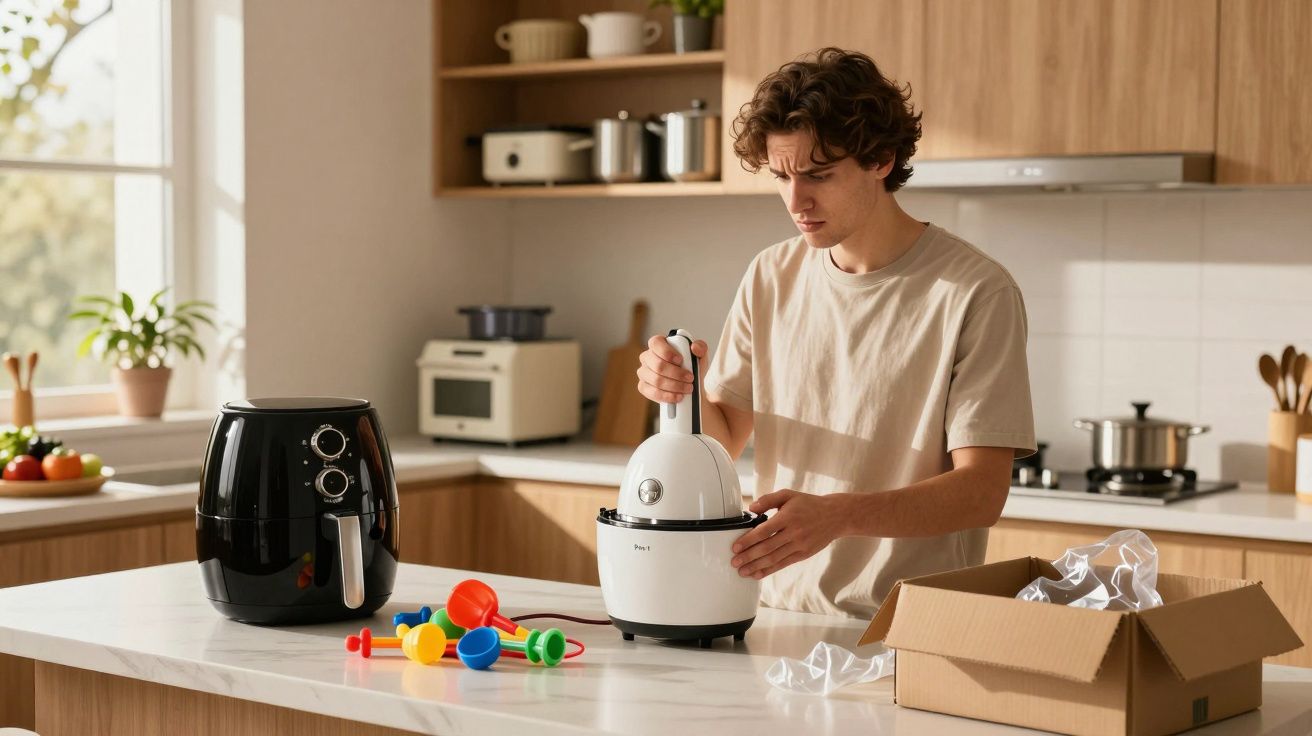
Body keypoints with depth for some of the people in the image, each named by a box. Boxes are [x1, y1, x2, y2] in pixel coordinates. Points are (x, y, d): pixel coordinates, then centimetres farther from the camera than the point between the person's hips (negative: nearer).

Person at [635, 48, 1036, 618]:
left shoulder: (975, 292, -8)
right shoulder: (770, 277, 10)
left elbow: (982, 490, -11)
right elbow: (724, 441, 15)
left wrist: (838, 515, -25)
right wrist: (683, 393, -7)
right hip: (781, 611, 4)